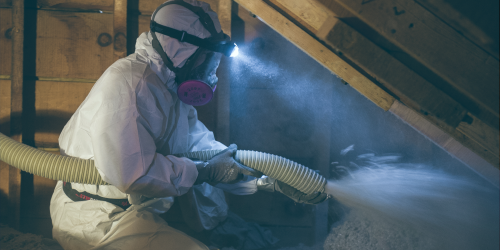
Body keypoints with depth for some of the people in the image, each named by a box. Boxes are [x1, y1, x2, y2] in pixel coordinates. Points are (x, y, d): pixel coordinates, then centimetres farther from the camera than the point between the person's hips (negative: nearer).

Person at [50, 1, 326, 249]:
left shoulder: (168, 87, 10)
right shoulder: (126, 82, -21)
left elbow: (202, 143, 12)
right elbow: (132, 172, -29)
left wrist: (275, 181, 6)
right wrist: (206, 171, -17)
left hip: (137, 205, 10)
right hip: (98, 217, -10)